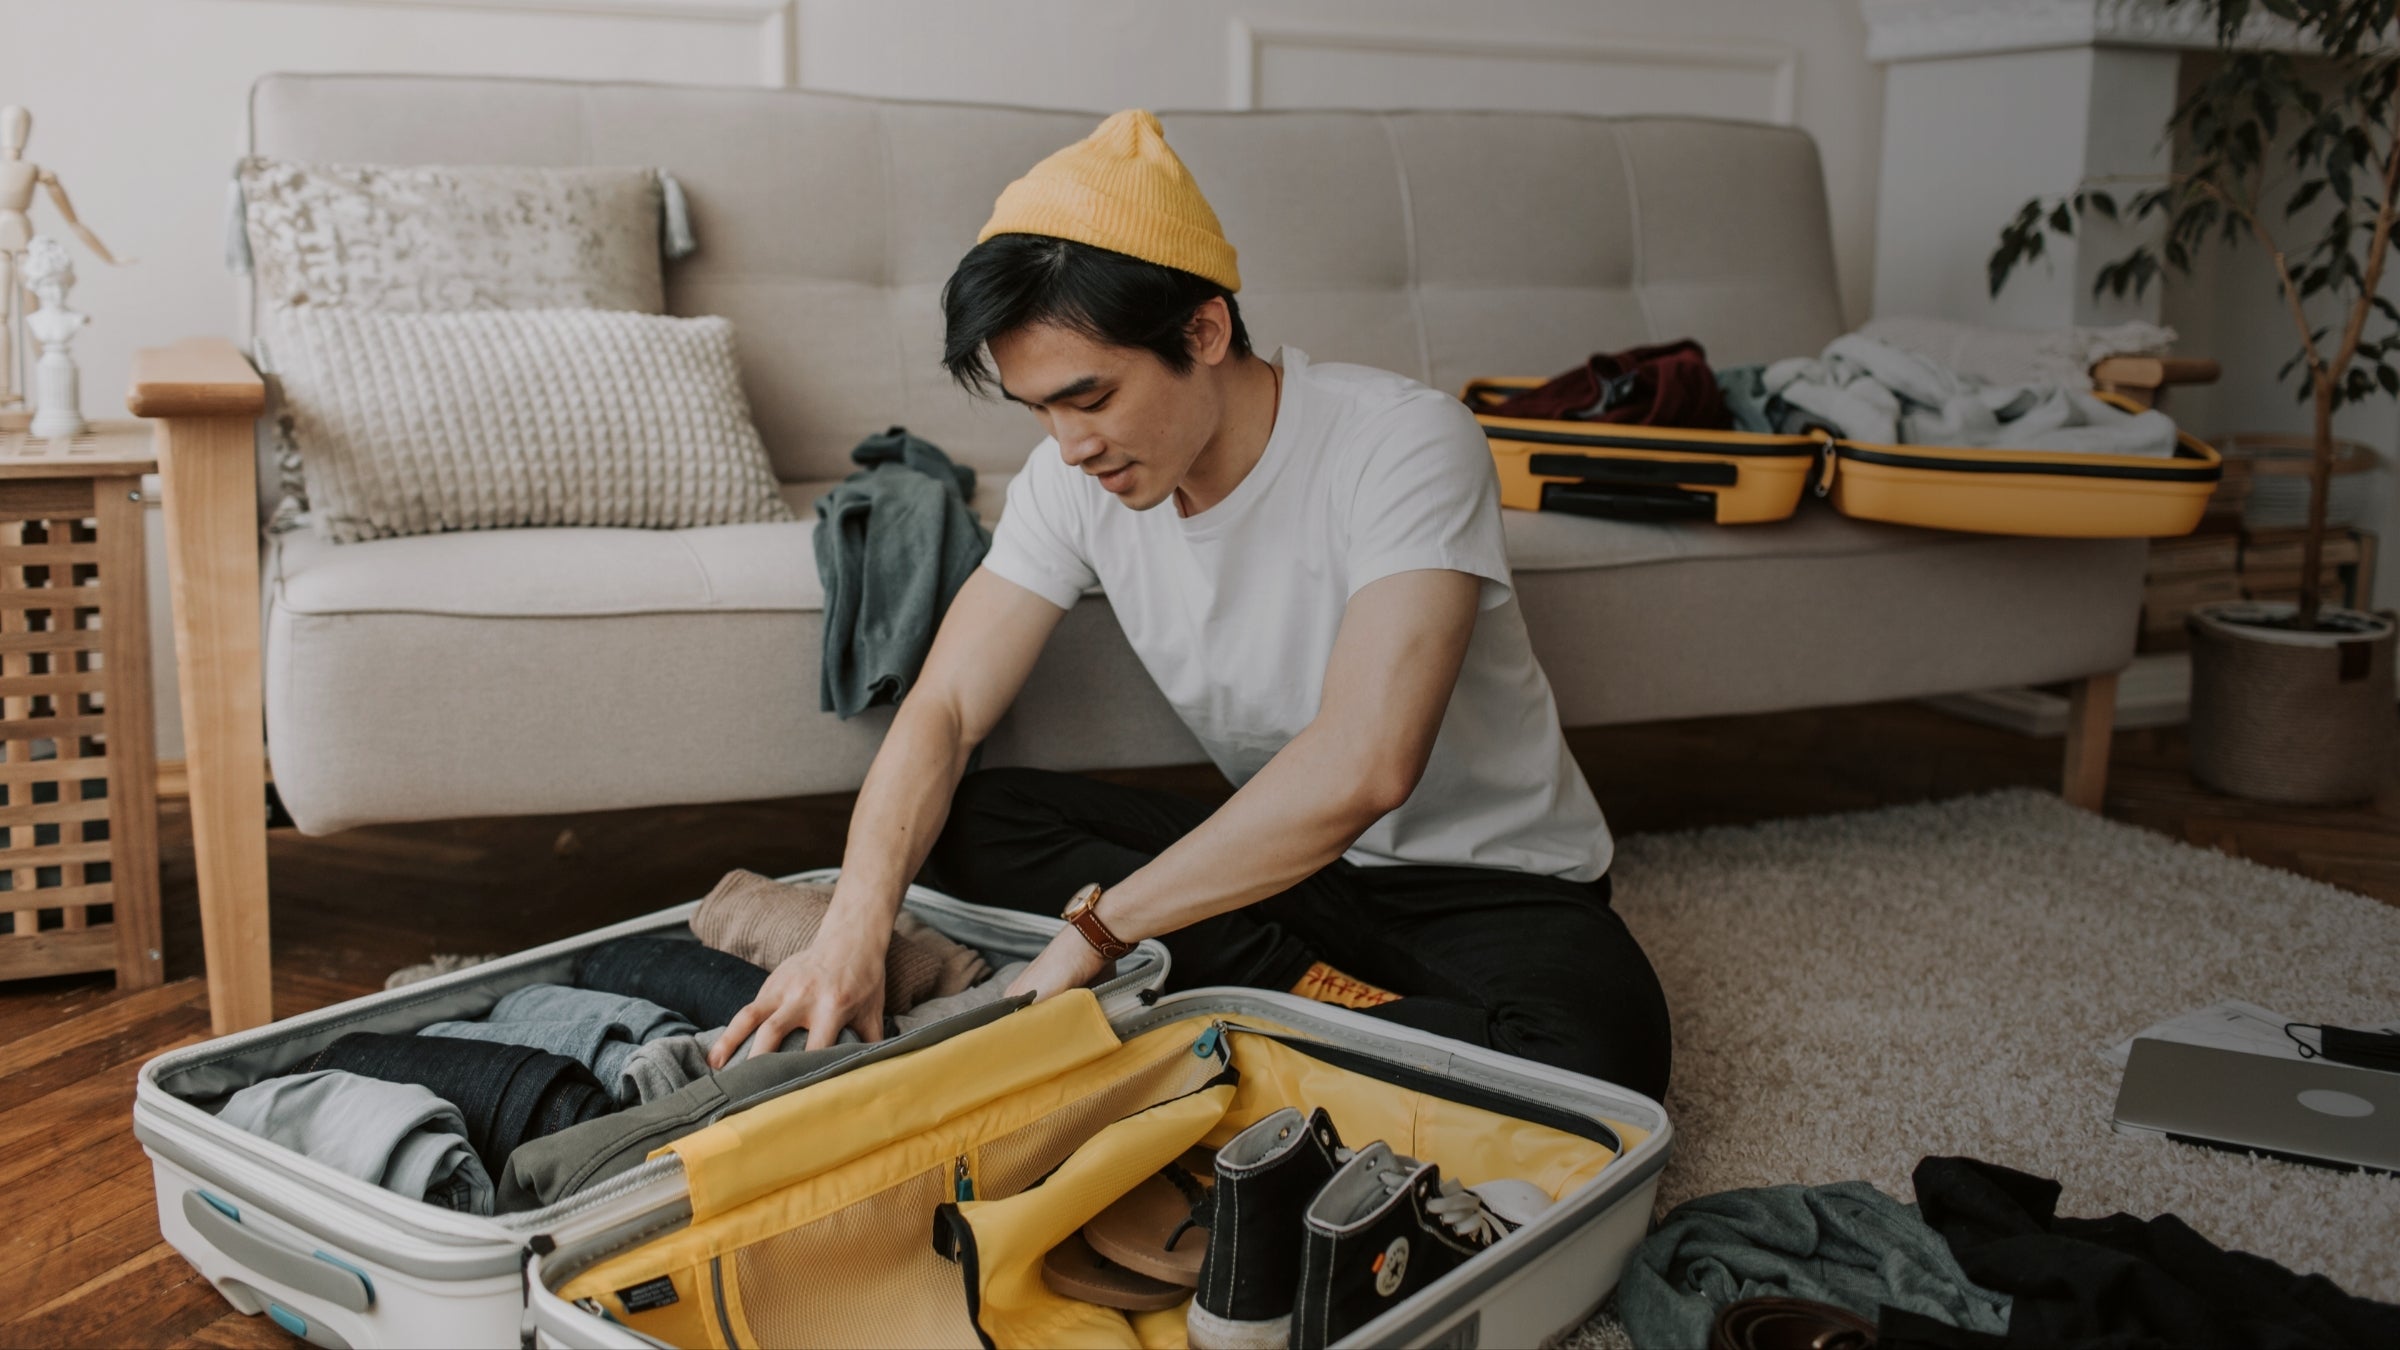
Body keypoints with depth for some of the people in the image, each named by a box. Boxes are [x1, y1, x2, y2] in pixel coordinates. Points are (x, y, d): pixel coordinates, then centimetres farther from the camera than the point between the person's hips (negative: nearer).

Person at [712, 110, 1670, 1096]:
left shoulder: (1403, 443, -25)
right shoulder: (1075, 480, -6)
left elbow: (1361, 769, -34)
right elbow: (942, 709, -9)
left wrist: (1097, 929, -30)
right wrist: (854, 927, -28)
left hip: (1494, 880, -5)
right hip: (1283, 859, 5)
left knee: (1588, 1075, -36)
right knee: (968, 821, -13)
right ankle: (1322, 997, -16)